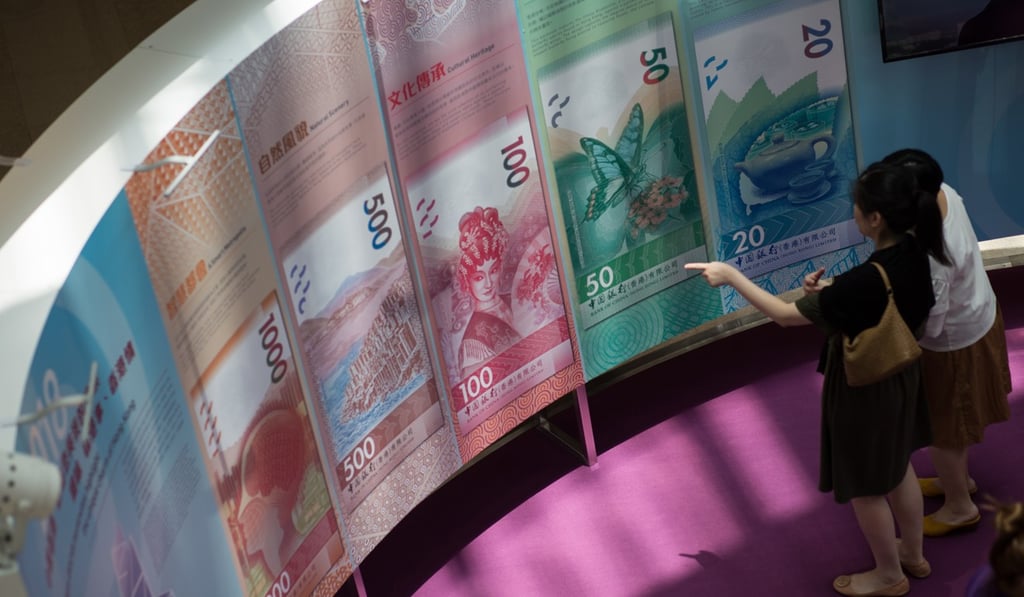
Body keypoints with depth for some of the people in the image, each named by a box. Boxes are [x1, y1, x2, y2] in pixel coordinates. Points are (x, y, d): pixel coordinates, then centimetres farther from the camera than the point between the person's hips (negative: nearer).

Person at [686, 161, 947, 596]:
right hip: (898, 373, 8)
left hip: (863, 387, -8)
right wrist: (829, 292, -8)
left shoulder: (867, 280, -37)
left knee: (865, 486, 15)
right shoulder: (911, 253, -12)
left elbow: (786, 315, -29)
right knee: (898, 466, 28)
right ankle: (913, 553, 49)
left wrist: (731, 275, -21)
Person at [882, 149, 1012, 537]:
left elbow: (928, 325, -30)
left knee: (939, 427, 16)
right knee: (949, 419, 30)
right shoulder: (944, 193, -16)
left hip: (953, 342, -8)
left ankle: (960, 507, 38)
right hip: (977, 316, 8)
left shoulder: (931, 256, -41)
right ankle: (959, 479, 53)